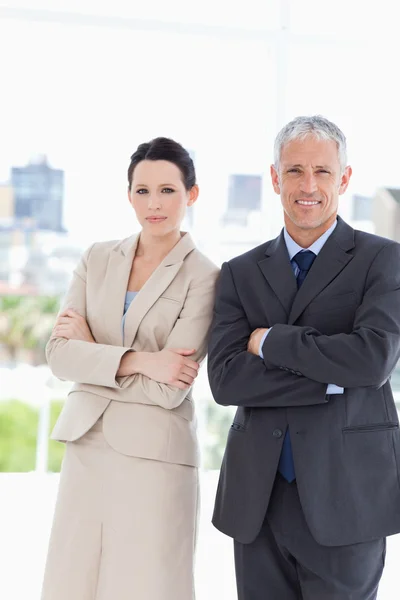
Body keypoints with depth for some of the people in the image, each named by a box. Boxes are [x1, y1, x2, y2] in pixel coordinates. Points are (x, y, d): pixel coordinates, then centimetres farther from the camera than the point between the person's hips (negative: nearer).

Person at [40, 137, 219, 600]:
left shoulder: (204, 278, -6)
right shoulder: (98, 259, 8)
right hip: (86, 446, 4)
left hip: (154, 455, -4)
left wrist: (91, 348, -4)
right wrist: (133, 359, -15)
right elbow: (59, 354, -1)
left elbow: (168, 390, -14)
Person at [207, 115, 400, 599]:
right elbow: (225, 379, -4)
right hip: (257, 498, 3)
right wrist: (330, 381, -13)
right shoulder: (240, 273, 9)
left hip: (345, 493, -3)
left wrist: (269, 340, -8)